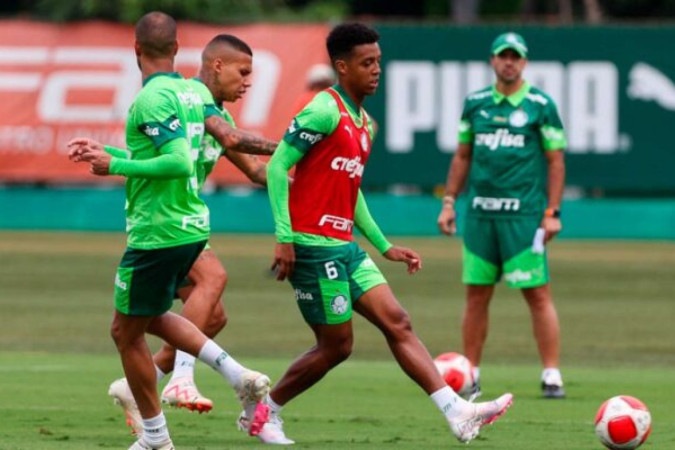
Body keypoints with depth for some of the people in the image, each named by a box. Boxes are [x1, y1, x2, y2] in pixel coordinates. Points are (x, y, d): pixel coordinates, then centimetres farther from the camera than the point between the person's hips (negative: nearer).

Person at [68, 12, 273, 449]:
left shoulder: (152, 99, -18)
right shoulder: (192, 92, 9)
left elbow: (179, 162, -28)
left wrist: (115, 166, -19)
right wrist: (105, 151, 22)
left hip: (158, 232, -9)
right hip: (192, 227, 9)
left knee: (126, 331, 7)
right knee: (152, 318, 26)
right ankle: (239, 376, 12)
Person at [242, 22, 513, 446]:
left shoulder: (364, 123, 16)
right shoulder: (326, 111, -13)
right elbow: (277, 167, -16)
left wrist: (385, 247, 22)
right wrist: (284, 238, -21)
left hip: (345, 246, 9)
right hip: (313, 245, -9)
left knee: (397, 322, -1)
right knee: (336, 345, -2)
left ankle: (458, 412, -8)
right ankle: (264, 412, 14)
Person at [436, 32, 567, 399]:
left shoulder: (541, 105, 0)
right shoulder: (475, 103, 10)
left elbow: (555, 161, 0)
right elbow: (462, 156, 17)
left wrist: (552, 212, -6)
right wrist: (449, 202, 11)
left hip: (524, 212, -4)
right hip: (480, 211, 4)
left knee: (537, 293, -6)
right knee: (476, 293, 6)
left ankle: (552, 375, -4)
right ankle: (470, 374, 12)